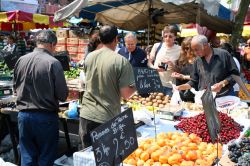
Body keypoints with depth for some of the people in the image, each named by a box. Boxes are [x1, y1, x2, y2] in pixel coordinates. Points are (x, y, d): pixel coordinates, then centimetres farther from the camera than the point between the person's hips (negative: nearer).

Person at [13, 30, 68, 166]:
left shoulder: (21, 60, -1)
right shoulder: (53, 63, -16)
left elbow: (15, 87, 11)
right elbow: (63, 95, -13)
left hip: (24, 114, 5)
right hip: (46, 116, -4)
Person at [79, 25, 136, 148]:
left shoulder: (89, 57, 1)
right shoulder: (122, 61, -14)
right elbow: (126, 94, -13)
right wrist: (134, 87, 6)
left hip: (86, 115, 5)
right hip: (107, 119, -4)